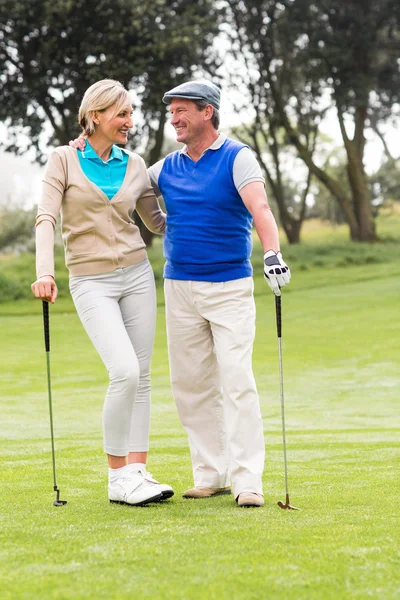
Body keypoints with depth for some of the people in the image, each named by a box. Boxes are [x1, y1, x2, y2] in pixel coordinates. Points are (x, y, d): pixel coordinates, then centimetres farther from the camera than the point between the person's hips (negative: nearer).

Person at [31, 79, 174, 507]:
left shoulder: (134, 165, 8)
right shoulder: (64, 160, -2)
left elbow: (157, 222, 17)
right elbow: (46, 219, -11)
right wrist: (44, 273, -24)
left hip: (136, 275, 5)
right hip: (91, 282, -4)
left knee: (141, 376, 2)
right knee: (125, 372, -17)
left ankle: (137, 471, 8)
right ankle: (117, 477, -5)